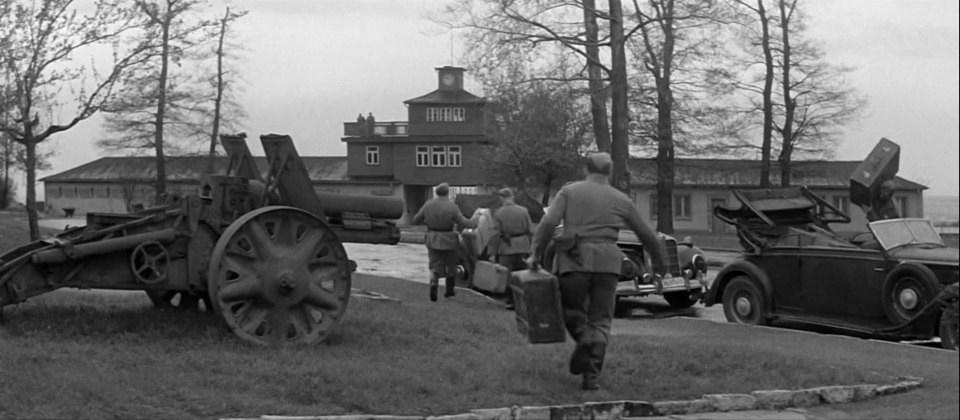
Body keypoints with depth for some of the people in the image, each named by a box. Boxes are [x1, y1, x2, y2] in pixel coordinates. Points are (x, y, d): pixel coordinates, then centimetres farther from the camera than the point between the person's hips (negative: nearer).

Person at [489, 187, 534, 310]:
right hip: (522, 247, 2)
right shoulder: (523, 211, -2)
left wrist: (494, 252, -2)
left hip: (506, 248, -2)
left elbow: (496, 234, -8)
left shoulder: (498, 213, -8)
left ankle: (510, 301, 7)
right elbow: (530, 230, -1)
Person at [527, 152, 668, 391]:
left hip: (575, 259, -1)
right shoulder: (621, 200, 15)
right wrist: (659, 261, 38)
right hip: (608, 261, 1)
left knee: (571, 310, 18)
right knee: (601, 319, 8)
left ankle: (584, 339, -12)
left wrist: (535, 253, 1)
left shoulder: (569, 191, 9)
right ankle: (592, 375, -3)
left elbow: (549, 223, -5)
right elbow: (646, 234, 24)